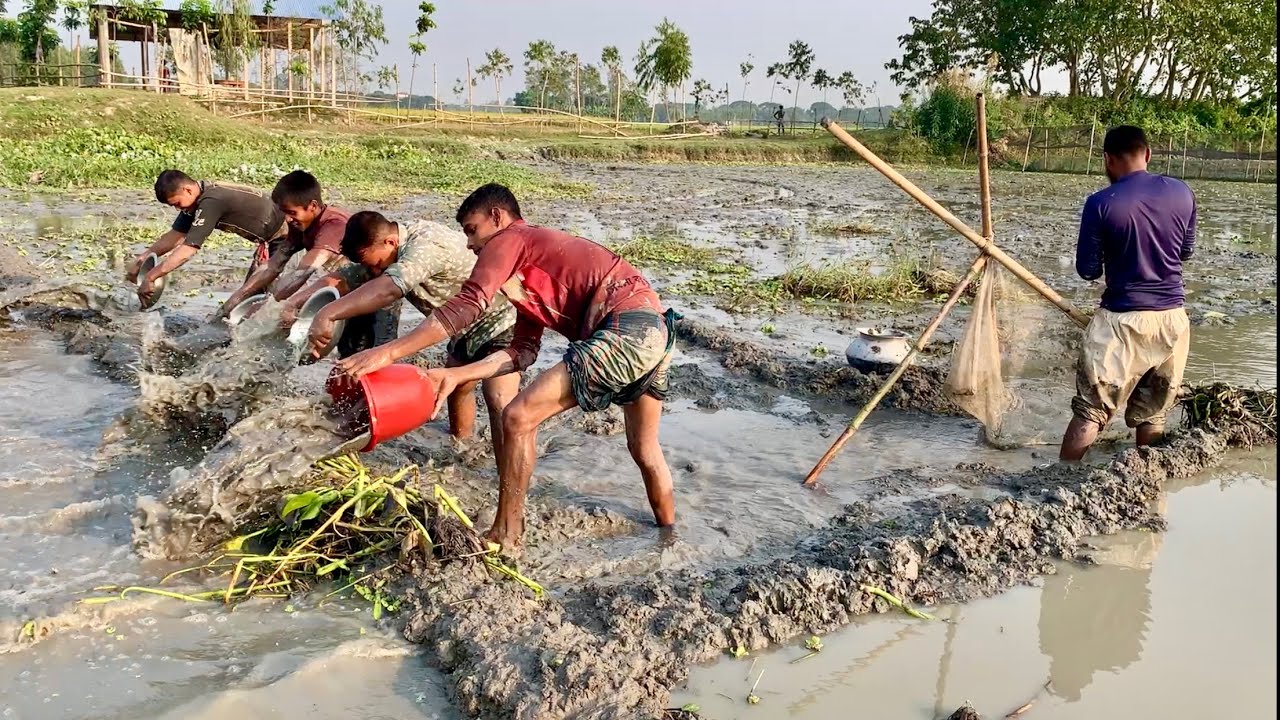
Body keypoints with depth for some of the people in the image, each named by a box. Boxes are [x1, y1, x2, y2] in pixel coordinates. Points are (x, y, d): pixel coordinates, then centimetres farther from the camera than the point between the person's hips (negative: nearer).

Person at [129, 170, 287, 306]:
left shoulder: (211, 202, -29)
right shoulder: (198, 198, -1)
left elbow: (188, 250, -30)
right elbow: (176, 235, 6)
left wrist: (150, 278, -26)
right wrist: (141, 258, -3)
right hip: (270, 240, 10)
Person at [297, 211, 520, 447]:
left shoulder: (425, 244, -33)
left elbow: (388, 289, -48)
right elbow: (342, 278, -2)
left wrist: (326, 314, -54)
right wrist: (294, 302, -16)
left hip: (501, 320, -10)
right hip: (467, 330, 10)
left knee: (498, 401, -24)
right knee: (455, 387, 23)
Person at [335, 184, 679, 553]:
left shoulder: (509, 239, 3)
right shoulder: (528, 275, 29)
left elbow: (465, 307, -11)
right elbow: (523, 351, 18)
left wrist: (388, 352, -12)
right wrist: (455, 375, 11)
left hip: (625, 327, -10)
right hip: (655, 329, 10)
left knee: (519, 418, -6)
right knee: (644, 450, 26)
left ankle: (505, 539, 4)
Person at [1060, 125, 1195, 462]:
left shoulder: (1101, 203, -13)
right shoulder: (1182, 192, 1)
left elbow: (1088, 269, -7)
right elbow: (1186, 251, 14)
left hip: (1123, 320, -4)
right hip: (1173, 318, 4)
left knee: (1091, 410, 2)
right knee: (1153, 411, 16)